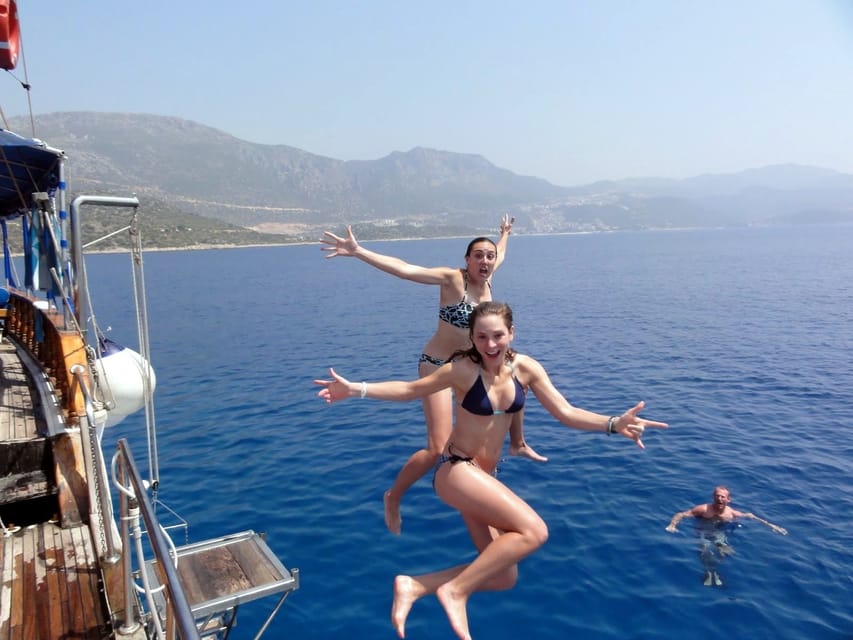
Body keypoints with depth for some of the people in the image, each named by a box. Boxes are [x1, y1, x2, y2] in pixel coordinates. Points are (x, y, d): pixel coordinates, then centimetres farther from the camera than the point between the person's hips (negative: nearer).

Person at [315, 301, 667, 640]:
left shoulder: (526, 368, -5)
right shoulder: (463, 369, -17)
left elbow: (567, 413, -5)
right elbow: (410, 389, -6)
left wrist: (614, 423, -20)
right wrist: (354, 389, -14)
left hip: (483, 475, 7)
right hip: (455, 469, -7)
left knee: (503, 576, 8)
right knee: (533, 531, -23)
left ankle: (414, 586, 12)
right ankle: (456, 590, -10)